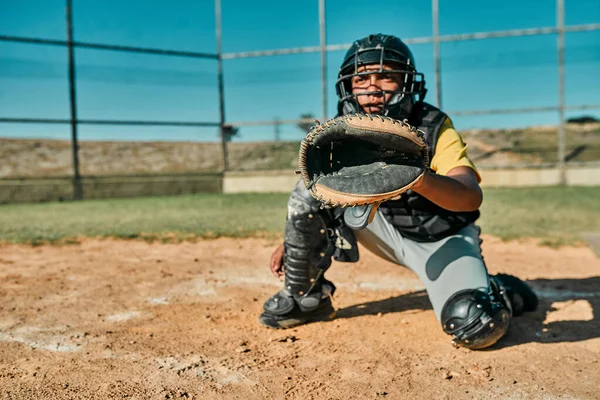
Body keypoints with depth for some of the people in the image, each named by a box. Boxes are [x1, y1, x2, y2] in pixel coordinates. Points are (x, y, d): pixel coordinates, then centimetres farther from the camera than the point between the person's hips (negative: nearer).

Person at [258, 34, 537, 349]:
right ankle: (305, 299, 1)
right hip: (384, 229, 4)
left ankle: (501, 291, 11)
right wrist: (291, 241, -1)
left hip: (442, 239, -3)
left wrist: (420, 179, -58)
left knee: (477, 329, -27)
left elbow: (472, 197, -39)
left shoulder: (434, 129, -23)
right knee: (309, 191, -15)